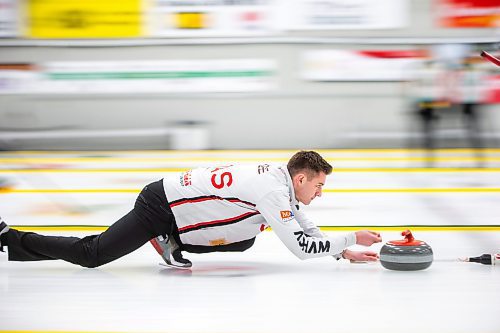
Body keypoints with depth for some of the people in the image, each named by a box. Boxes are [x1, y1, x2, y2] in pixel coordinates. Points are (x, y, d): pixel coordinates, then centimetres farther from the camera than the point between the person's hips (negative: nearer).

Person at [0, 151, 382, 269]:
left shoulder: (279, 179, 8)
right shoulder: (272, 191, -21)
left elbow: (306, 227, 18)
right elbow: (302, 247, -24)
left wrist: (345, 253, 8)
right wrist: (353, 238, -14)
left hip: (176, 194, 9)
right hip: (159, 207, -9)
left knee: (245, 237, 3)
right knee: (91, 255, -6)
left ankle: (169, 242, 10)